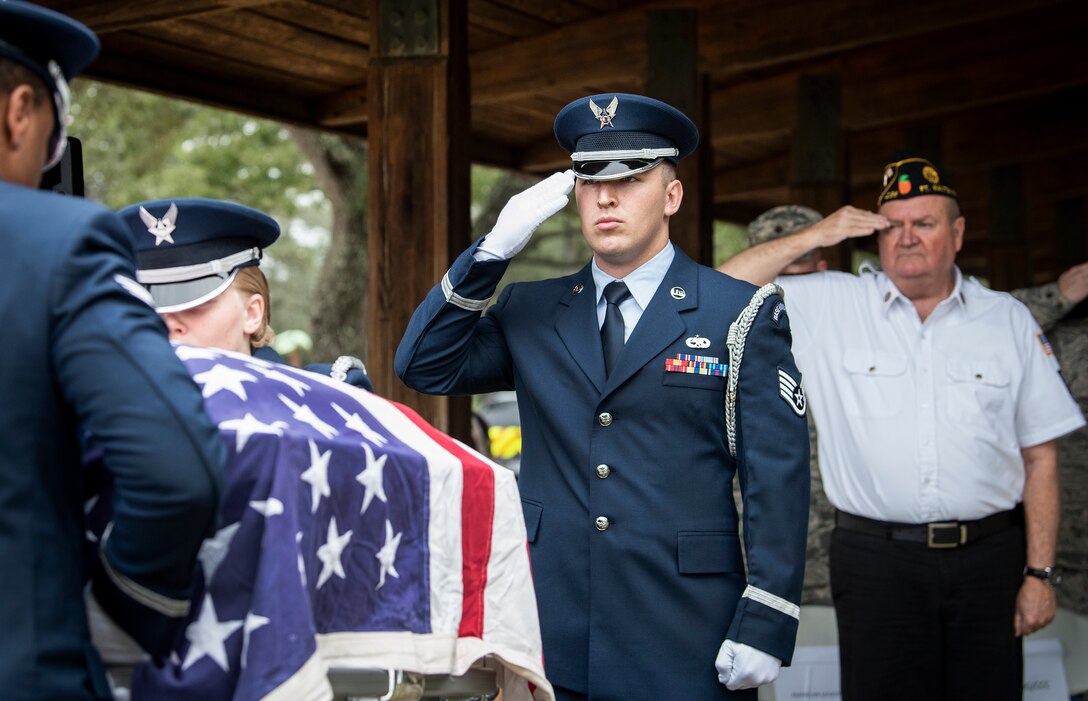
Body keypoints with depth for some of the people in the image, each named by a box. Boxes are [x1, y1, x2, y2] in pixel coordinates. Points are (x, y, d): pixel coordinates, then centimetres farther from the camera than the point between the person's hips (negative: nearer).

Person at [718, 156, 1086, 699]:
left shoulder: (1008, 320, 8)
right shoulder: (830, 308, 6)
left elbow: (1040, 456, 8)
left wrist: (1039, 573, 2)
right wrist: (814, 237, -2)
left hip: (987, 555, 1)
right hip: (877, 558, -1)